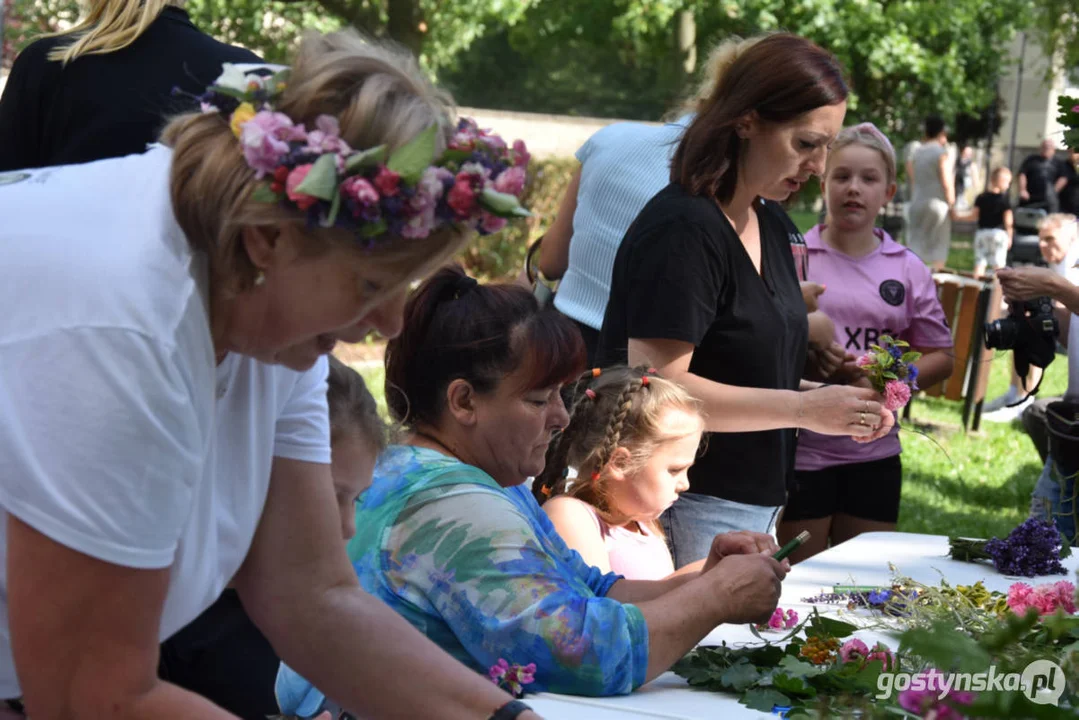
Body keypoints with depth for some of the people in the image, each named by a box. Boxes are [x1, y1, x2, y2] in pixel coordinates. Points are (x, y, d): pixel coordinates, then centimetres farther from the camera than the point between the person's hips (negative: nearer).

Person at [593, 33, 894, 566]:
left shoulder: (771, 224, 10)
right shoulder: (682, 229, -17)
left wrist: (831, 400, 2)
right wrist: (803, 409, -21)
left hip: (753, 503, 9)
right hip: (688, 509, -9)